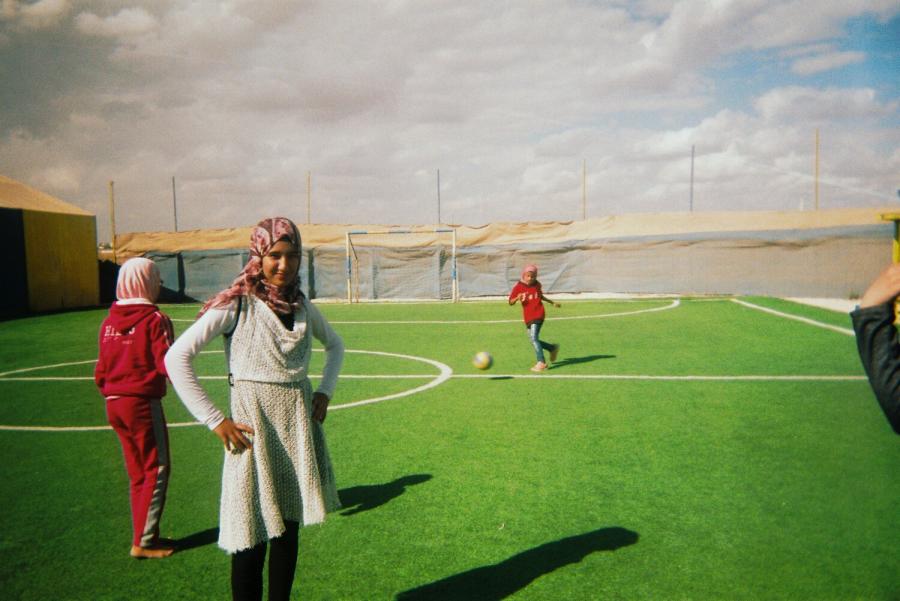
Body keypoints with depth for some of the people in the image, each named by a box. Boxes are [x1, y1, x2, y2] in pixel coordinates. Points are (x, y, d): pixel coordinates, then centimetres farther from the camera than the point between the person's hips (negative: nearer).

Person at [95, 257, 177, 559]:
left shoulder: (109, 321, 7)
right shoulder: (155, 319, -13)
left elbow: (101, 369, 11)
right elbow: (167, 364, -15)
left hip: (114, 405, 7)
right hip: (143, 402, -7)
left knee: (137, 473, 16)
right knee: (157, 471, 3)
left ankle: (145, 535, 25)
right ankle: (143, 542, 6)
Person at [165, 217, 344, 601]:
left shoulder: (301, 305, 6)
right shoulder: (236, 304, -10)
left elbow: (334, 344, 24)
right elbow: (176, 358, -14)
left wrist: (325, 391, 10)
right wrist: (214, 420, -14)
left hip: (299, 425, 6)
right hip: (254, 425, -5)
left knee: (289, 528, 14)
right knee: (252, 539, 0)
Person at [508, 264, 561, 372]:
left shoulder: (537, 285, 3)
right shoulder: (518, 287, -1)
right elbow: (511, 302, -4)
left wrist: (552, 303, 30)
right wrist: (517, 298, -24)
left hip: (538, 315, -3)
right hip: (528, 317, 3)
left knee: (534, 338, -18)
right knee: (533, 340, 8)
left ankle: (541, 362, -14)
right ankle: (553, 348, 31)